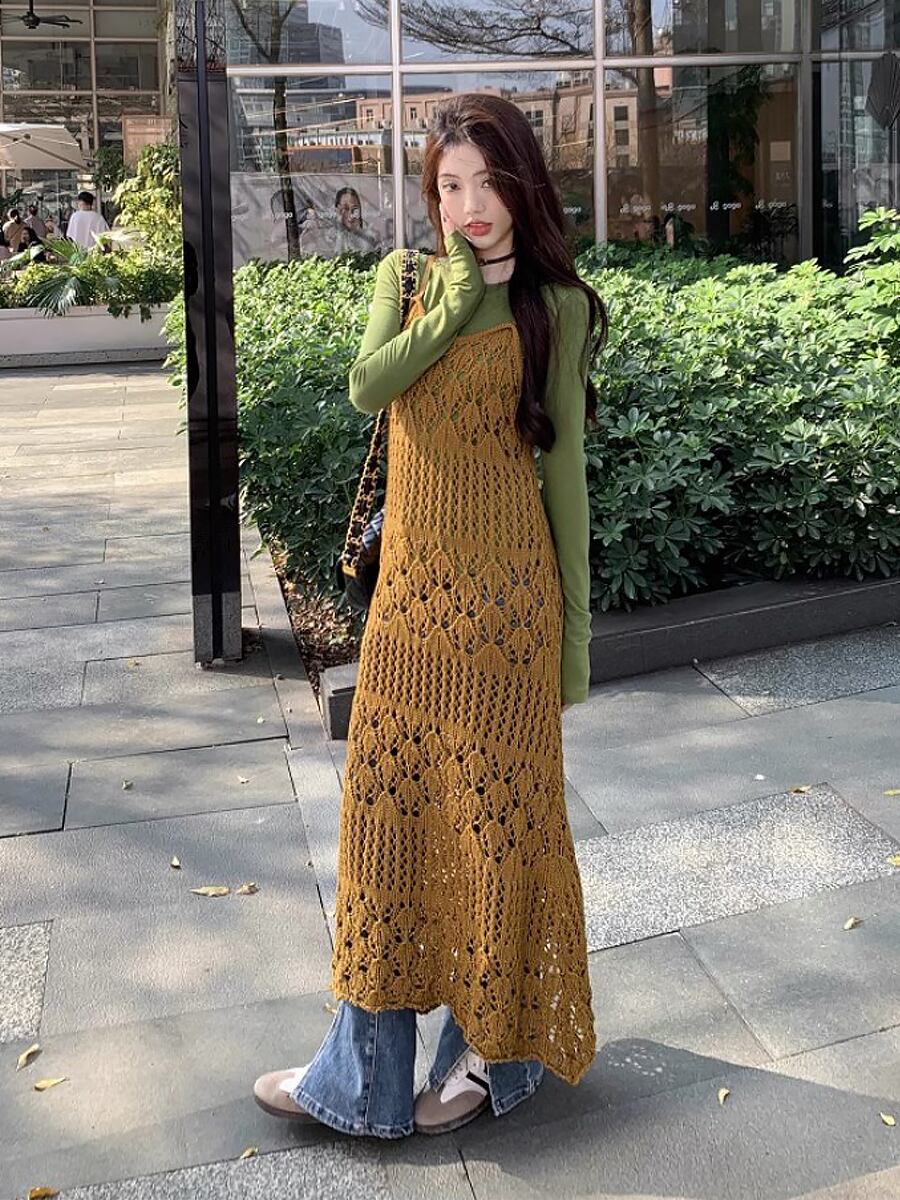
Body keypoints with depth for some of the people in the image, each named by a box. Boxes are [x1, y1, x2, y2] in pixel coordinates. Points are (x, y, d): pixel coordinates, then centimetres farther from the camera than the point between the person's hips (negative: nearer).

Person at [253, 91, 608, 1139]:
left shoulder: (554, 304, -2)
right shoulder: (405, 276, 10)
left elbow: (565, 471, -2)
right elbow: (367, 385, -11)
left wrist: (574, 633, -4)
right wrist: (456, 299, -12)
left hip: (504, 598, -4)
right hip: (410, 593, 4)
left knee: (495, 818, 5)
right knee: (387, 822, 9)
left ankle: (496, 1050, 26)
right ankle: (365, 1079, 23)